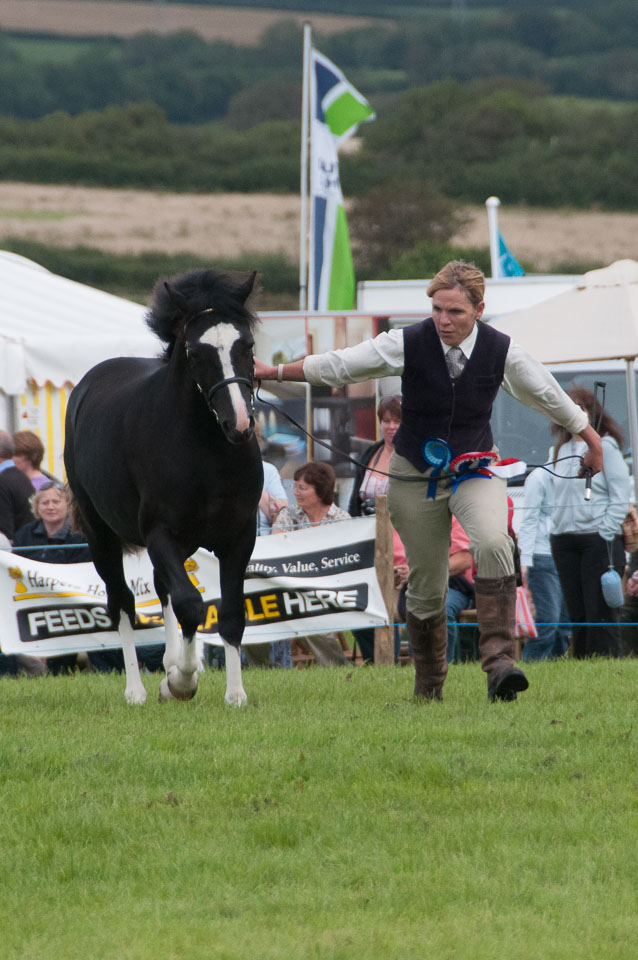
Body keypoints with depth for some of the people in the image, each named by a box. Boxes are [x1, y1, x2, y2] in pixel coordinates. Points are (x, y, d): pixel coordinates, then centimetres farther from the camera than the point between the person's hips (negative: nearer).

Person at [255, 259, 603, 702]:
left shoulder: (502, 351, -9)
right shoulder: (409, 344, -13)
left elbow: (550, 395, 6)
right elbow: (338, 366, -3)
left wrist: (592, 440, 18)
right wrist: (273, 372, 1)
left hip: (474, 469, 0)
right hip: (416, 477, 0)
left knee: (493, 544, -30)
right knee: (426, 587, 5)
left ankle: (499, 659, -34)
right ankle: (428, 687, 26)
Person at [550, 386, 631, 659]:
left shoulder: (605, 446, -1)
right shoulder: (562, 450, 16)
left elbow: (621, 495, -5)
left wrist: (606, 533, -12)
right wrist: (556, 529, 8)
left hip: (599, 540, -6)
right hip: (564, 541, 6)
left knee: (600, 613, -8)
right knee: (577, 613, 5)